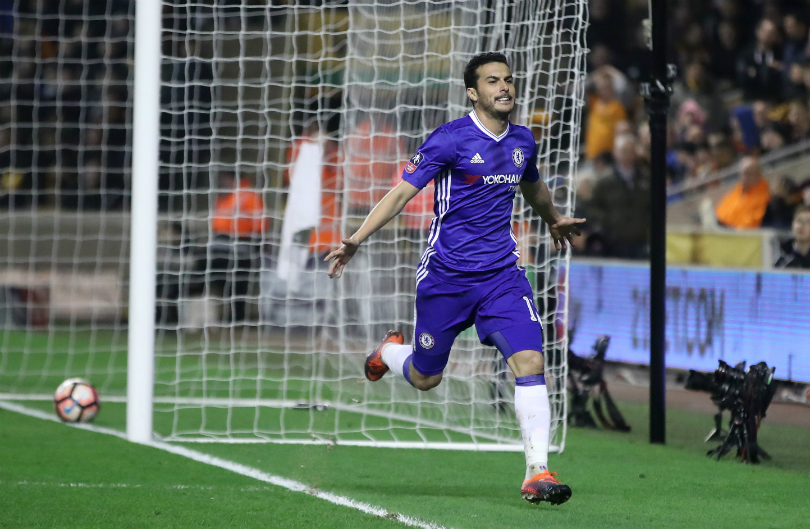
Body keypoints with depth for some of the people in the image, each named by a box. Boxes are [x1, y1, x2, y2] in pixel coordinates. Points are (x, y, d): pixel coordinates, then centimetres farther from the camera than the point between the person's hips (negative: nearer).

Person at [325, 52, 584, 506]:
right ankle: (391, 352, 46)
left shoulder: (523, 140, 7)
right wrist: (357, 239, -23)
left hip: (502, 274, 4)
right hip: (446, 276, -4)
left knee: (530, 362, -16)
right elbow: (402, 192, -13)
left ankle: (538, 473, -15)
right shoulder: (449, 140, -11)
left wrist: (555, 220, 48)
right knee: (425, 379, 9)